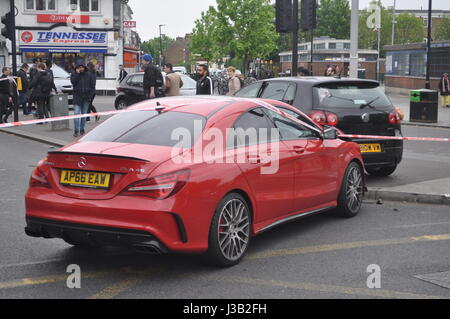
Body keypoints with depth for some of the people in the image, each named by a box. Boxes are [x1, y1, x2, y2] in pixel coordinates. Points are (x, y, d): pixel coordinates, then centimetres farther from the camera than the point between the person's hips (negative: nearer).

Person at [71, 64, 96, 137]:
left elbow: (92, 85, 6)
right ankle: (76, 131, -12)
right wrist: (77, 73, -14)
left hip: (86, 97, 2)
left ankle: (82, 130, 19)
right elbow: (73, 81, -15)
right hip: (77, 96, -2)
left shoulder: (89, 75, 6)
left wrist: (91, 94, -2)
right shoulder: (74, 74, 4)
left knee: (84, 114, 9)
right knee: (77, 113, -11)